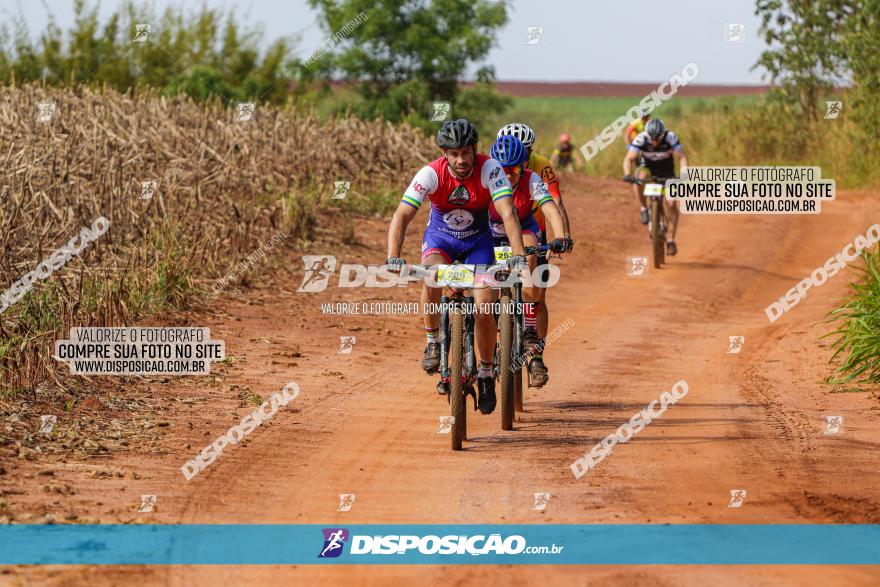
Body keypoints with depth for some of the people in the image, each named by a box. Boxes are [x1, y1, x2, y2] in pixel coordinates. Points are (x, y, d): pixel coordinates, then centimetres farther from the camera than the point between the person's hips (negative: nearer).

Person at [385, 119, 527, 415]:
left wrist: (518, 255, -49)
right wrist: (393, 257, -45)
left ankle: (486, 375, 8)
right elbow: (402, 215, -31)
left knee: (484, 308, -14)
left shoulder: (489, 169, -26)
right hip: (440, 237, 0)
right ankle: (433, 341, -12)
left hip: (478, 240, 0)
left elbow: (508, 213, -35)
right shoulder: (431, 173, -26)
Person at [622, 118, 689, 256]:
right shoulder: (641, 139, -26)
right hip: (648, 168, 0)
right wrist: (627, 175, -46)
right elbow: (629, 158, -28)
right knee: (641, 177, -37)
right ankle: (644, 208, -16)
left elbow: (682, 157, -28)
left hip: (666, 172, 0)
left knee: (672, 204, -15)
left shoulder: (670, 137, -26)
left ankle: (670, 239, -5)